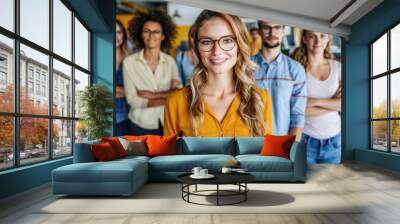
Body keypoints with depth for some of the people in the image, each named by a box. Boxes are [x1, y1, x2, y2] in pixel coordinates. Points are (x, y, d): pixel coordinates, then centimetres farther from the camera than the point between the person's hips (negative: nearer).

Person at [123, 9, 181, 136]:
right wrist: (168, 97, -15)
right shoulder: (129, 62, -10)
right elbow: (132, 100, -14)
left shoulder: (170, 61, -3)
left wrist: (153, 95, -20)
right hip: (140, 125, -1)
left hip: (167, 123, 2)